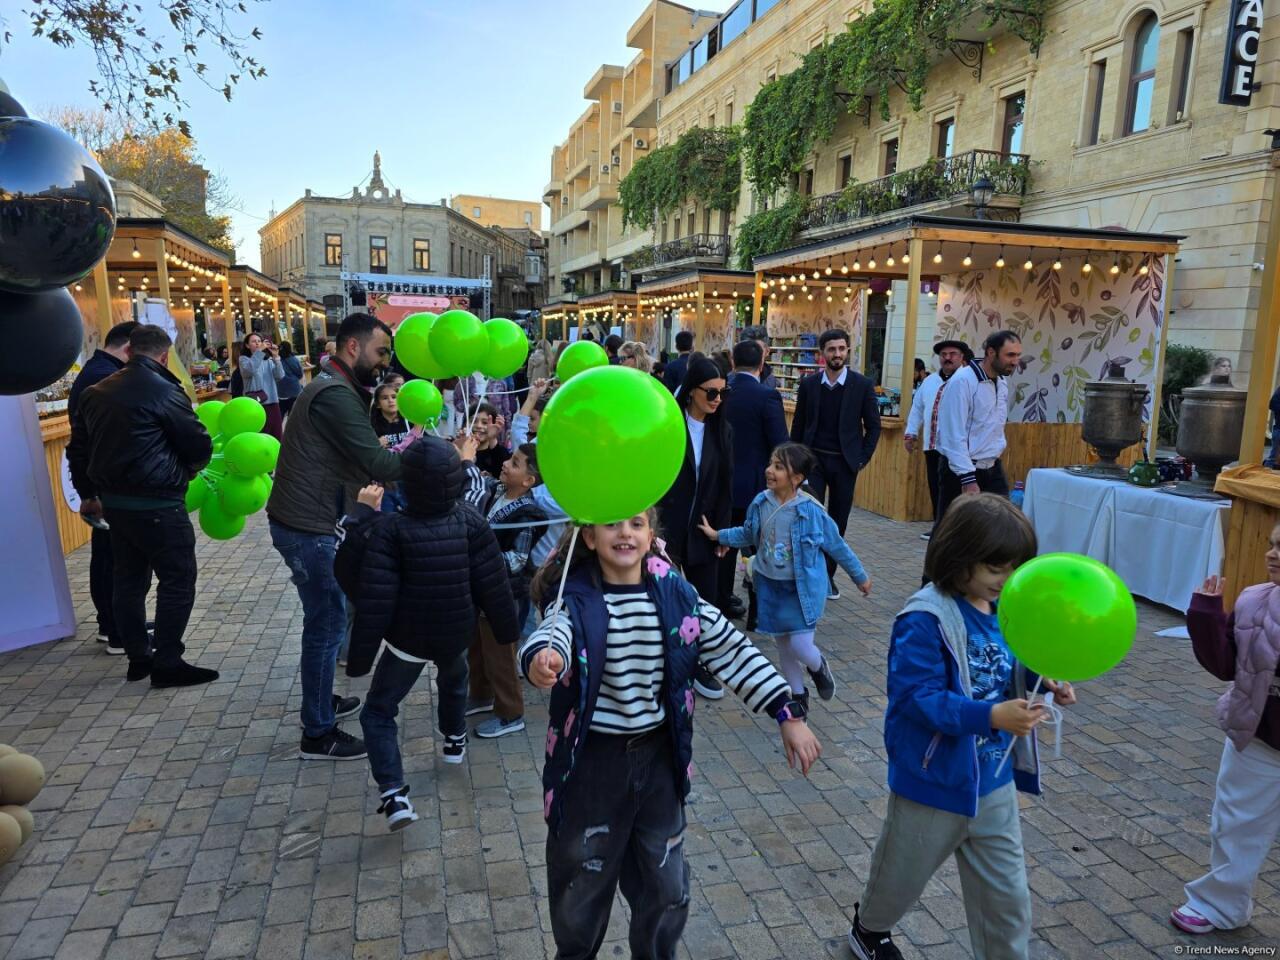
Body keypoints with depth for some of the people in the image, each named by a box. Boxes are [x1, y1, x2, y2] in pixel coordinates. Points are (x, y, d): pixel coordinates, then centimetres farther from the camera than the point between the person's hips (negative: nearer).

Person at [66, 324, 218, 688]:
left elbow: (78, 450, 17)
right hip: (156, 504, -8)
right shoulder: (164, 391, -14)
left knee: (127, 579, 16)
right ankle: (168, 663, 3)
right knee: (177, 579, 0)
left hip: (113, 502, 8)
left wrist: (92, 493, 27)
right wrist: (185, 469, 11)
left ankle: (138, 657, 25)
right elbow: (199, 445, -11)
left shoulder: (95, 392, 10)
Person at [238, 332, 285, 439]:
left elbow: (280, 376, -1)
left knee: (276, 435, 7)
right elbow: (249, 370, -21)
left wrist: (276, 357, -11)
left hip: (272, 401, 4)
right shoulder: (244, 359, 2)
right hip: (256, 403, -4)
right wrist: (259, 351, -21)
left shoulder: (268, 359, 12)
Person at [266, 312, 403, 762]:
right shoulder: (336, 395, -20)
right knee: (327, 623, -1)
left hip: (307, 520, 11)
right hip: (308, 526, -10)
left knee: (325, 618, 21)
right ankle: (318, 734, 12)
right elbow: (378, 464, -25)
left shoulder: (336, 388, 14)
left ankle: (321, 701, 38)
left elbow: (359, 460, 12)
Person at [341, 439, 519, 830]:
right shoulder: (472, 522, -12)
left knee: (377, 713, 11)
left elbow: (374, 600, -21)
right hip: (455, 633, 4)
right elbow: (493, 584, -6)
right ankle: (455, 741, 52)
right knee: (454, 679, 36)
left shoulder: (388, 529, -21)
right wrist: (507, 630, 8)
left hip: (408, 639, -3)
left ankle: (394, 795, -3)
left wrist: (360, 655, -12)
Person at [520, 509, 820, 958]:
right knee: (582, 881, 17)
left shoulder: (675, 594, -6)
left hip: (658, 756, 3)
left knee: (667, 887, 18)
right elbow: (551, 635, -36)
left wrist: (788, 714, -7)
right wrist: (540, 660, -60)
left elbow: (732, 650, -2)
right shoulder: (574, 598, -15)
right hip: (592, 761, -2)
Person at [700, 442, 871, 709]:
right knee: (783, 644, 14)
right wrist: (719, 535, 6)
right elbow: (748, 534, 13)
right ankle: (798, 694, 36)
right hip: (770, 586, 4)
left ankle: (818, 667, 29)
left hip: (802, 588, -4)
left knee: (799, 646, -8)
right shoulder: (760, 503, -8)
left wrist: (860, 577, 2)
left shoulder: (811, 510, -20)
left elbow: (837, 546, -7)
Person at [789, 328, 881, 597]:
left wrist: (863, 458, -4)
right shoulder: (808, 384, 1)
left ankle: (827, 574, 21)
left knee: (837, 521, 8)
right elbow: (798, 424, 7)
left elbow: (873, 426, 2)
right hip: (813, 459, 0)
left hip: (845, 462, 0)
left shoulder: (862, 385, -3)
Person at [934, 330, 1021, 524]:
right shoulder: (962, 381, -16)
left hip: (993, 470, 7)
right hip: (961, 470, -7)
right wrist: (968, 479, -23)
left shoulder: (1002, 382, 9)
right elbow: (955, 435, -20)